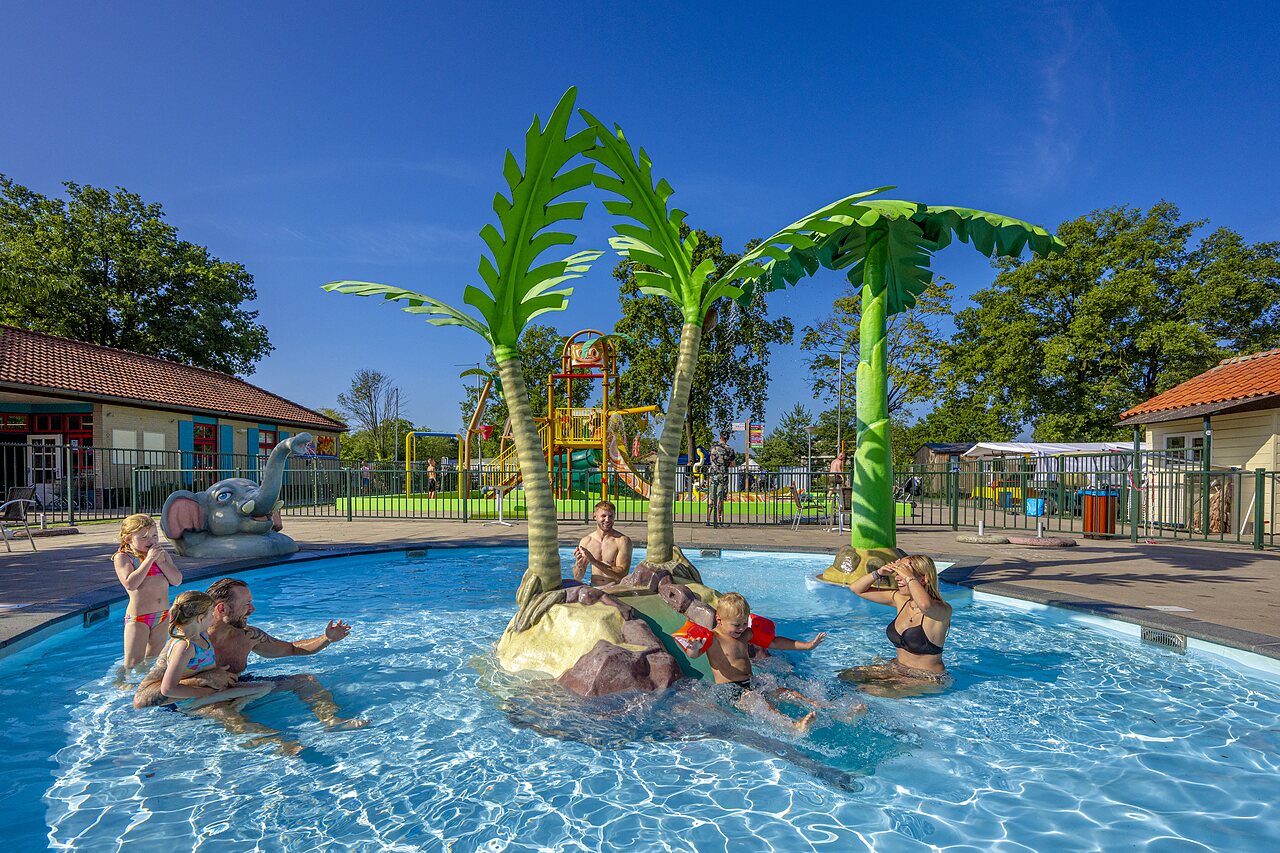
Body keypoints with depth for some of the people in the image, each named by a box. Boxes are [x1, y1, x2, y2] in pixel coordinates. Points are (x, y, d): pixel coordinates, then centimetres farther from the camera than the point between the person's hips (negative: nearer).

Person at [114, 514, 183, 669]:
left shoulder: (162, 554, 7)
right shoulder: (123, 557, -8)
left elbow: (177, 581, -2)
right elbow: (130, 584, -24)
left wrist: (161, 561, -13)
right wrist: (149, 559, -22)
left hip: (163, 616, 5)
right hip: (138, 617, -5)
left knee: (154, 658, 17)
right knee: (132, 664, -3)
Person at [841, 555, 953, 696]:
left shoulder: (942, 610, -20)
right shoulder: (900, 599, 1)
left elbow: (925, 605, -48)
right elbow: (857, 589, 6)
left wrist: (909, 577, -32)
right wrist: (878, 573, -11)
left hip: (928, 680, -7)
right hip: (897, 668, 7)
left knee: (873, 690, -23)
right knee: (845, 676, -2)